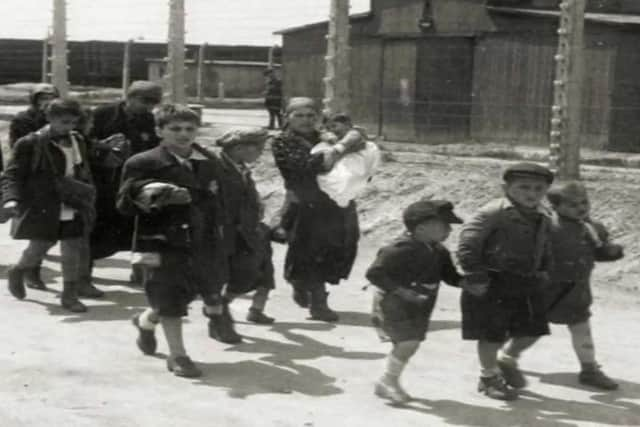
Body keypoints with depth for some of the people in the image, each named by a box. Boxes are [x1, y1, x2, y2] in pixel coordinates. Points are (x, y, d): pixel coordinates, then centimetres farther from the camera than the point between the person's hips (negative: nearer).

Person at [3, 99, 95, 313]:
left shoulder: (78, 142, 9)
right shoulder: (30, 144, -10)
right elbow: (13, 174, -10)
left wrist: (87, 200, 16)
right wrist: (12, 199, -26)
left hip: (73, 212, 4)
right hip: (42, 211, -4)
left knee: (73, 254, 2)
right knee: (36, 252, 8)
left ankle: (70, 295, 15)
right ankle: (16, 272, 39)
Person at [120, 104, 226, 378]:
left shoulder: (207, 164, 10)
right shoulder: (142, 164, -7)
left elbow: (213, 203, 17)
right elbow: (125, 204, -10)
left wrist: (215, 240, 10)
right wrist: (154, 197, -29)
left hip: (198, 243, 6)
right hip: (161, 243, -6)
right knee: (170, 299, -4)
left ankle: (146, 321, 45)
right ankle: (177, 355, 11)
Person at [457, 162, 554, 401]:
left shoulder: (543, 219, 7)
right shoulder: (494, 213, -17)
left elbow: (545, 249, 24)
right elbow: (467, 243, -20)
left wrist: (543, 272, 12)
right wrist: (475, 277, -19)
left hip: (526, 285, 7)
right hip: (492, 284, -7)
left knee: (532, 330, 11)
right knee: (491, 334, 2)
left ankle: (507, 359, 38)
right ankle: (489, 376, 25)